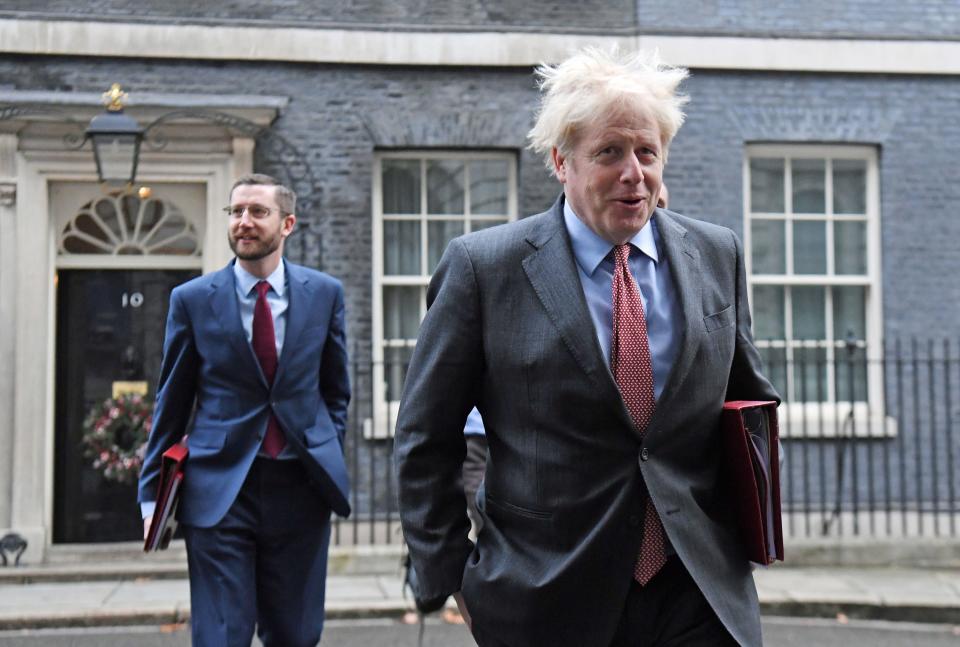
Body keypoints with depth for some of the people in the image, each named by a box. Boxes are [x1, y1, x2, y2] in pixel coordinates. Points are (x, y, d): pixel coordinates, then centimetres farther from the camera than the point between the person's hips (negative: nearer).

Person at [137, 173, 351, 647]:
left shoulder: (324, 293, 5)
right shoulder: (192, 299, 1)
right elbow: (172, 403, 6)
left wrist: (329, 461, 6)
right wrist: (153, 493, 5)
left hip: (300, 486, 2)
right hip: (219, 488, -1)